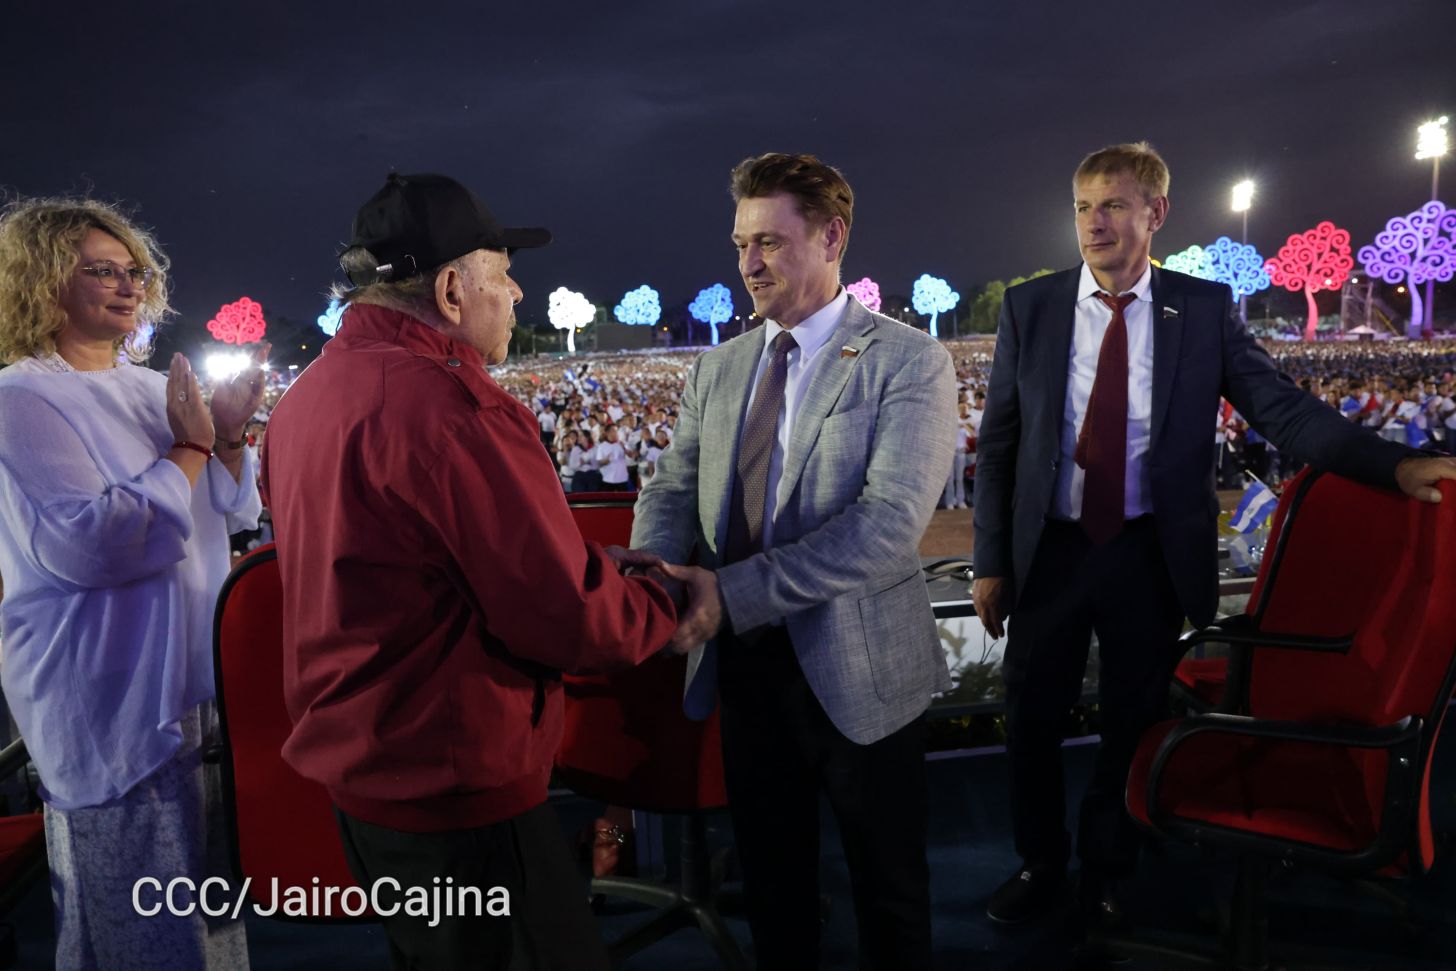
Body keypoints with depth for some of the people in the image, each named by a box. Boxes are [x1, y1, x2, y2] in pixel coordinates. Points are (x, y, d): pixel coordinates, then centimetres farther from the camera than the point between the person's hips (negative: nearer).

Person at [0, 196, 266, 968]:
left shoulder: (152, 388, 10)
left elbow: (235, 514, 14)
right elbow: (87, 545, -23)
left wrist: (228, 435, -4)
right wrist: (189, 448, -15)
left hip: (199, 681, 7)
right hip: (114, 707, -7)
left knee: (211, 906, 18)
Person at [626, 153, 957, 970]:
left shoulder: (908, 360, -12)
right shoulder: (718, 369, 7)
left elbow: (890, 520, -23)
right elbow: (674, 489, 7)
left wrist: (733, 593, -29)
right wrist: (648, 566, -17)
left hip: (858, 670, -4)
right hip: (746, 667, 5)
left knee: (890, 890, 16)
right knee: (772, 883, 22)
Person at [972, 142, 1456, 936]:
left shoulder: (1203, 309, -2)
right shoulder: (1030, 307, -1)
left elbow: (1280, 407, -5)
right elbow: (997, 443, 0)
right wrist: (991, 560, -3)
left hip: (1152, 557, 0)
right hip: (1049, 550, 1)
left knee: (1133, 724, 14)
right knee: (1031, 723, 13)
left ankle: (1106, 876, 39)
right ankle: (1040, 865, 38)